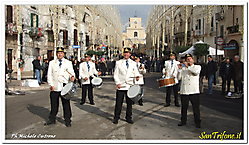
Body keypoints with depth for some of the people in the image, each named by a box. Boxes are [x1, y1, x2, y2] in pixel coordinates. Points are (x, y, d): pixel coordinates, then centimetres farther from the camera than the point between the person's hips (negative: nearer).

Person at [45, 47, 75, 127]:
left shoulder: (68, 63, 9)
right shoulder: (52, 63, 11)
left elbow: (71, 72, 3)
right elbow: (49, 74, 7)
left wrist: (72, 77, -21)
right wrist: (51, 84, -5)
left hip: (65, 87, -1)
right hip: (54, 87, 1)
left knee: (66, 104, 2)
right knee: (54, 104, 8)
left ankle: (67, 120, 12)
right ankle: (52, 119, 23)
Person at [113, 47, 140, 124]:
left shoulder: (133, 63, 10)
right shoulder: (118, 63, 5)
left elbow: (136, 72, 6)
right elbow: (116, 74, 2)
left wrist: (137, 76, -17)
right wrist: (117, 83, -11)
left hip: (130, 86, 2)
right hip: (120, 86, -2)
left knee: (129, 103, 8)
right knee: (118, 103, 1)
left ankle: (128, 118, 21)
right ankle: (116, 118, 14)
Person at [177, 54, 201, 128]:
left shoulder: (197, 66, 8)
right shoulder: (183, 68, 14)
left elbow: (196, 72, -16)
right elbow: (179, 78, 6)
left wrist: (188, 66, -13)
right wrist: (180, 69, -5)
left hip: (194, 91, -3)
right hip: (184, 91, 3)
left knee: (196, 108, 1)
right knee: (184, 107, 11)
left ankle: (197, 122, 14)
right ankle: (183, 121, 25)